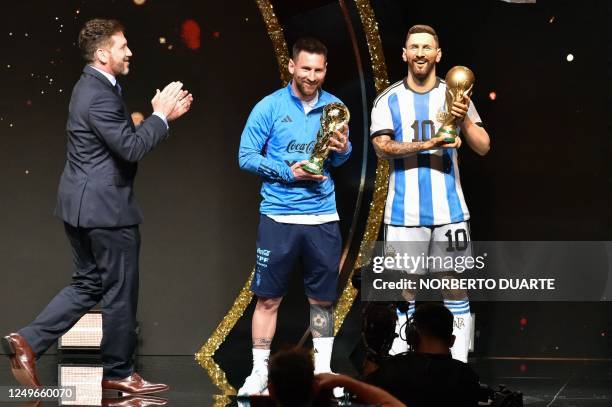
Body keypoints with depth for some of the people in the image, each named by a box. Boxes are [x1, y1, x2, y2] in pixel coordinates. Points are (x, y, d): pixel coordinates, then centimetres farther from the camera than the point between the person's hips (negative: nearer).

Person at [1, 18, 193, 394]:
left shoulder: (95, 87, 13)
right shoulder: (100, 96, -20)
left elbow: (125, 138, 16)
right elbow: (131, 148, -24)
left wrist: (163, 116, 8)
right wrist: (160, 116, -13)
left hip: (84, 204, 10)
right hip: (106, 207, -10)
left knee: (88, 285, 17)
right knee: (121, 292, 4)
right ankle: (119, 372, 16)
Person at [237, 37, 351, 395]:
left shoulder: (334, 107, 5)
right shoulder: (270, 107, -5)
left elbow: (340, 160, 12)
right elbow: (246, 157, -6)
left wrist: (342, 150, -12)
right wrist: (287, 172, -16)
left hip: (323, 217, 3)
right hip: (279, 216, -3)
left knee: (323, 299, 8)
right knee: (269, 298, 2)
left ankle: (323, 372, 17)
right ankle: (260, 372, 10)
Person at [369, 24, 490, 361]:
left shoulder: (455, 96, 7)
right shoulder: (388, 100, 4)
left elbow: (483, 147, 2)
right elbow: (382, 147, -10)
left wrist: (465, 119, -16)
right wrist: (426, 145, -22)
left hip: (449, 210, 1)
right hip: (404, 212, -1)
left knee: (455, 288, 1)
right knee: (404, 290, 2)